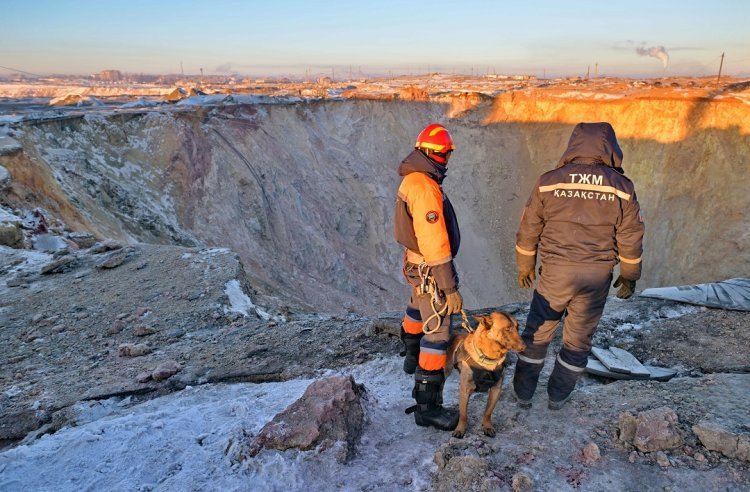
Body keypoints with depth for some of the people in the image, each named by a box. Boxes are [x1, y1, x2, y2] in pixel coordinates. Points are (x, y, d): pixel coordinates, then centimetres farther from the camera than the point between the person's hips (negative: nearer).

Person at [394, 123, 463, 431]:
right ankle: (427, 406, 2)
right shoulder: (425, 188, -28)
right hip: (430, 272, -10)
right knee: (437, 333, -5)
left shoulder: (411, 180, 3)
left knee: (418, 310, 30)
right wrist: (450, 288, -25)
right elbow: (435, 245, -30)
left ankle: (412, 357, 56)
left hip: (416, 264, 10)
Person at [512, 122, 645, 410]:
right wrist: (629, 276, 14)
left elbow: (529, 230, 1)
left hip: (556, 272, -1)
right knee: (579, 339, 15)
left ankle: (523, 393, 25)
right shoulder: (621, 187, -3)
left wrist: (525, 267, 14)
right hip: (598, 276, 1)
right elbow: (631, 238, 2)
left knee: (537, 333, 14)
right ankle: (558, 396, 29)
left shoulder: (549, 182, -4)